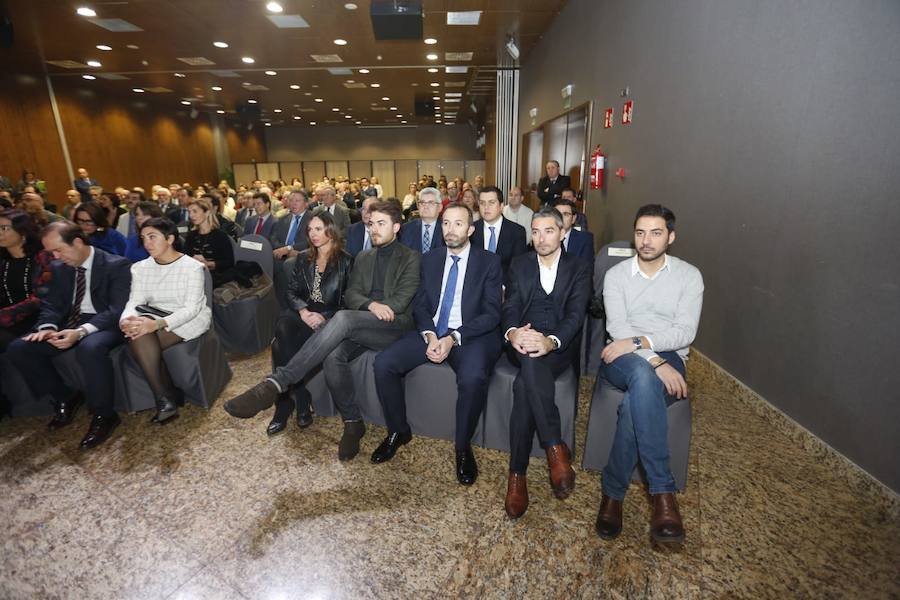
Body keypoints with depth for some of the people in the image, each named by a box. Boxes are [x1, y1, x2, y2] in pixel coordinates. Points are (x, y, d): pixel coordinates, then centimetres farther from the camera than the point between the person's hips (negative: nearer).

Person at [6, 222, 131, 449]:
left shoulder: (116, 265, -11)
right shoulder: (59, 267, 11)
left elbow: (118, 310, -19)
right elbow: (51, 303, 12)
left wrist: (81, 332, -31)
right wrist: (47, 327, -11)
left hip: (104, 325, -7)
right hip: (69, 323, 8)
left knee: (90, 348, -38)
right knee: (18, 348, -9)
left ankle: (104, 415, -20)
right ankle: (65, 397, 10)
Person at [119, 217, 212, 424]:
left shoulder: (192, 267, -10)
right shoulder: (140, 268, 8)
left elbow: (191, 308, -18)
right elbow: (135, 301, -1)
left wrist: (157, 324, -33)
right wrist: (126, 319, -25)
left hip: (189, 320, -5)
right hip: (155, 318, 5)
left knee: (141, 340, -27)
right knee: (138, 333, -28)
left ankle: (165, 397, -12)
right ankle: (165, 396, -16)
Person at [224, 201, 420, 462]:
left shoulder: (411, 258, 9)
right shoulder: (363, 257, 23)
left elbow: (401, 299, -3)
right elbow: (351, 294, 10)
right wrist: (371, 305, -12)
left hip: (394, 325, -4)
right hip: (360, 326, 4)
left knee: (343, 318, -35)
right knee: (333, 356, -30)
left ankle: (276, 383, -35)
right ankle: (352, 423, -9)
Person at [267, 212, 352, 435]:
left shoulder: (345, 261, 2)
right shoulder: (303, 258, 17)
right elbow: (292, 291, 12)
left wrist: (324, 317, -17)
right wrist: (303, 310, -8)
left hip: (330, 318, -4)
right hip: (302, 314, 4)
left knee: (281, 345, -28)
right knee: (283, 333, -30)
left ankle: (285, 405, -11)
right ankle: (301, 403, -21)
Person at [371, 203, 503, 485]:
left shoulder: (489, 262, -1)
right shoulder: (430, 259, 12)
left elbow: (492, 314, -7)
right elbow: (420, 304, 9)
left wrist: (453, 338, -20)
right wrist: (430, 335, -12)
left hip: (471, 335, -4)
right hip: (431, 332, 4)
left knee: (473, 377, -35)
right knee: (383, 363, -15)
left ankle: (463, 447, -7)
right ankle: (398, 431, 9)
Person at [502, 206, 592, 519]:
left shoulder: (579, 269, 10)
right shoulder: (519, 265, 16)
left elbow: (575, 314, -5)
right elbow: (510, 307, 4)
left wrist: (551, 341, -27)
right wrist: (512, 332, -22)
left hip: (559, 347, -1)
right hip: (522, 342, 2)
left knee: (524, 385, -33)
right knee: (531, 363, -37)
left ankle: (517, 473, -23)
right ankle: (555, 446, -29)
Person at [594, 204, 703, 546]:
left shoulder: (689, 276, 6)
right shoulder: (616, 274, 6)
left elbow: (685, 332, -6)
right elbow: (617, 328, -7)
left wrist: (637, 341, -21)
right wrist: (654, 362, -21)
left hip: (668, 359, 0)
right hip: (624, 361, 0)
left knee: (637, 398, -35)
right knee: (643, 377, -38)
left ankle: (613, 491, -21)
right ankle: (662, 491, -31)